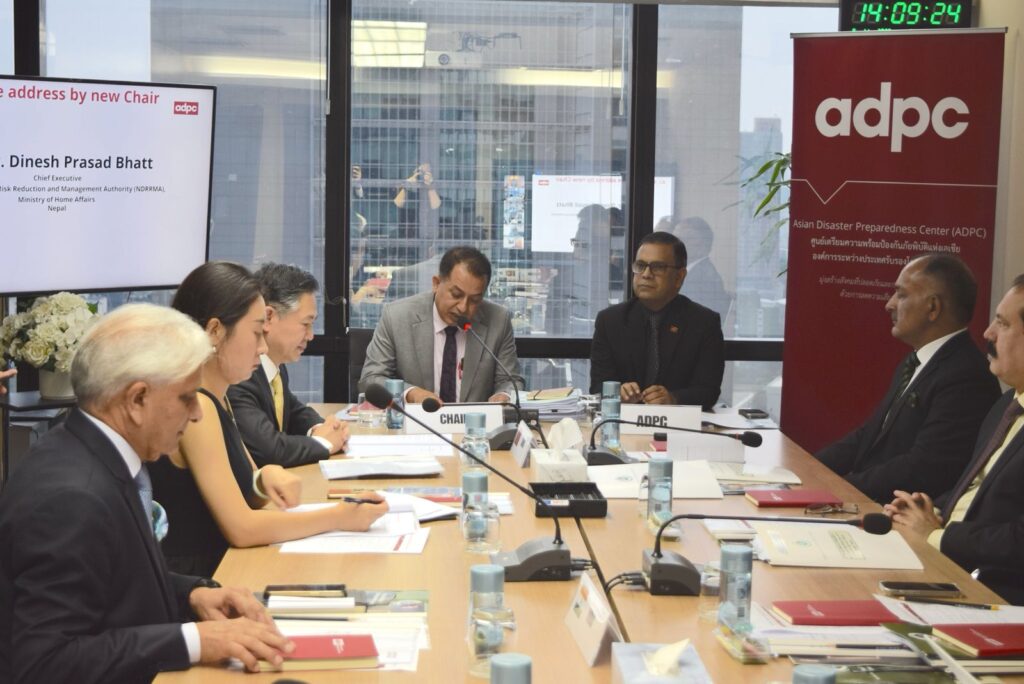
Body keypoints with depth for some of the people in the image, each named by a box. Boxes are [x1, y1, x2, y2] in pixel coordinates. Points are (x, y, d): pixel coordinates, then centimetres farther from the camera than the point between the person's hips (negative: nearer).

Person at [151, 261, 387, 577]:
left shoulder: (217, 398, 12)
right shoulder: (195, 406, -17)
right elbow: (241, 528, -21)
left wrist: (265, 478, -4)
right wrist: (339, 517, -14)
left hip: (217, 571, 9)